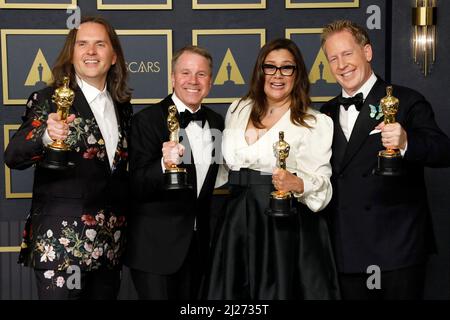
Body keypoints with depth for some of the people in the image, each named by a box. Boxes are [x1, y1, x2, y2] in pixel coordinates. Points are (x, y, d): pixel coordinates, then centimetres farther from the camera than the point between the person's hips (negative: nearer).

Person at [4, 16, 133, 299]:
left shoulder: (122, 106, 11)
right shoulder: (50, 100, -5)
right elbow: (13, 157, -16)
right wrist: (46, 136, -36)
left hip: (110, 242, 5)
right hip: (62, 241, -5)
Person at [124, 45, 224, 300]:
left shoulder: (216, 122, 6)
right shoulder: (147, 120, -12)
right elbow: (136, 187, -17)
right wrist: (164, 165, -35)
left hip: (198, 245, 6)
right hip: (156, 246, -6)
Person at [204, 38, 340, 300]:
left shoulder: (315, 123, -4)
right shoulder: (238, 111, 10)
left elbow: (322, 183, -10)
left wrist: (298, 184, -28)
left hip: (286, 228, -4)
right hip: (237, 222, 4)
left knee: (279, 291, 0)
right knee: (233, 291, 8)